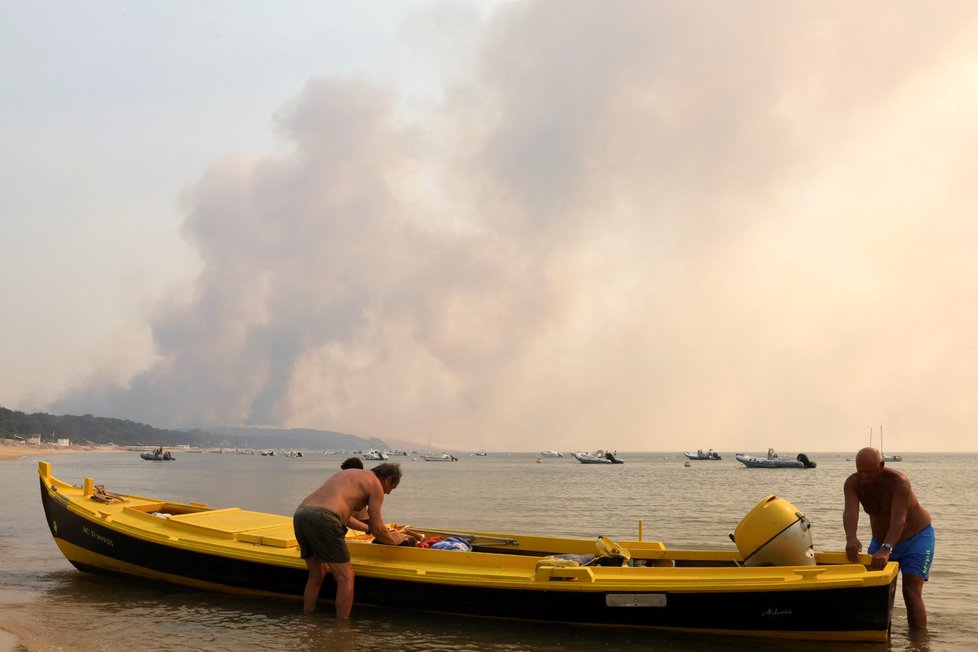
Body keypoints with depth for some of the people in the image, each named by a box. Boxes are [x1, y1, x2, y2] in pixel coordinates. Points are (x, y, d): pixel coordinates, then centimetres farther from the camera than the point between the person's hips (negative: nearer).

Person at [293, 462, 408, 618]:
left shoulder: (347, 473, 33)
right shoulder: (375, 484, 10)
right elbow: (377, 529, 7)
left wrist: (367, 528, 56)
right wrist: (394, 540, 27)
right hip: (323, 519, -8)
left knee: (316, 576, 22)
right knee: (346, 578, 1)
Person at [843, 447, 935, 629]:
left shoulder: (898, 482, -31)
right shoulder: (853, 483, -18)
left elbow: (898, 519, -42)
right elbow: (850, 512, -35)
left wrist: (886, 549, -57)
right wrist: (851, 538, -56)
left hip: (916, 538, -5)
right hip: (881, 541, 5)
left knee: (911, 592, -18)